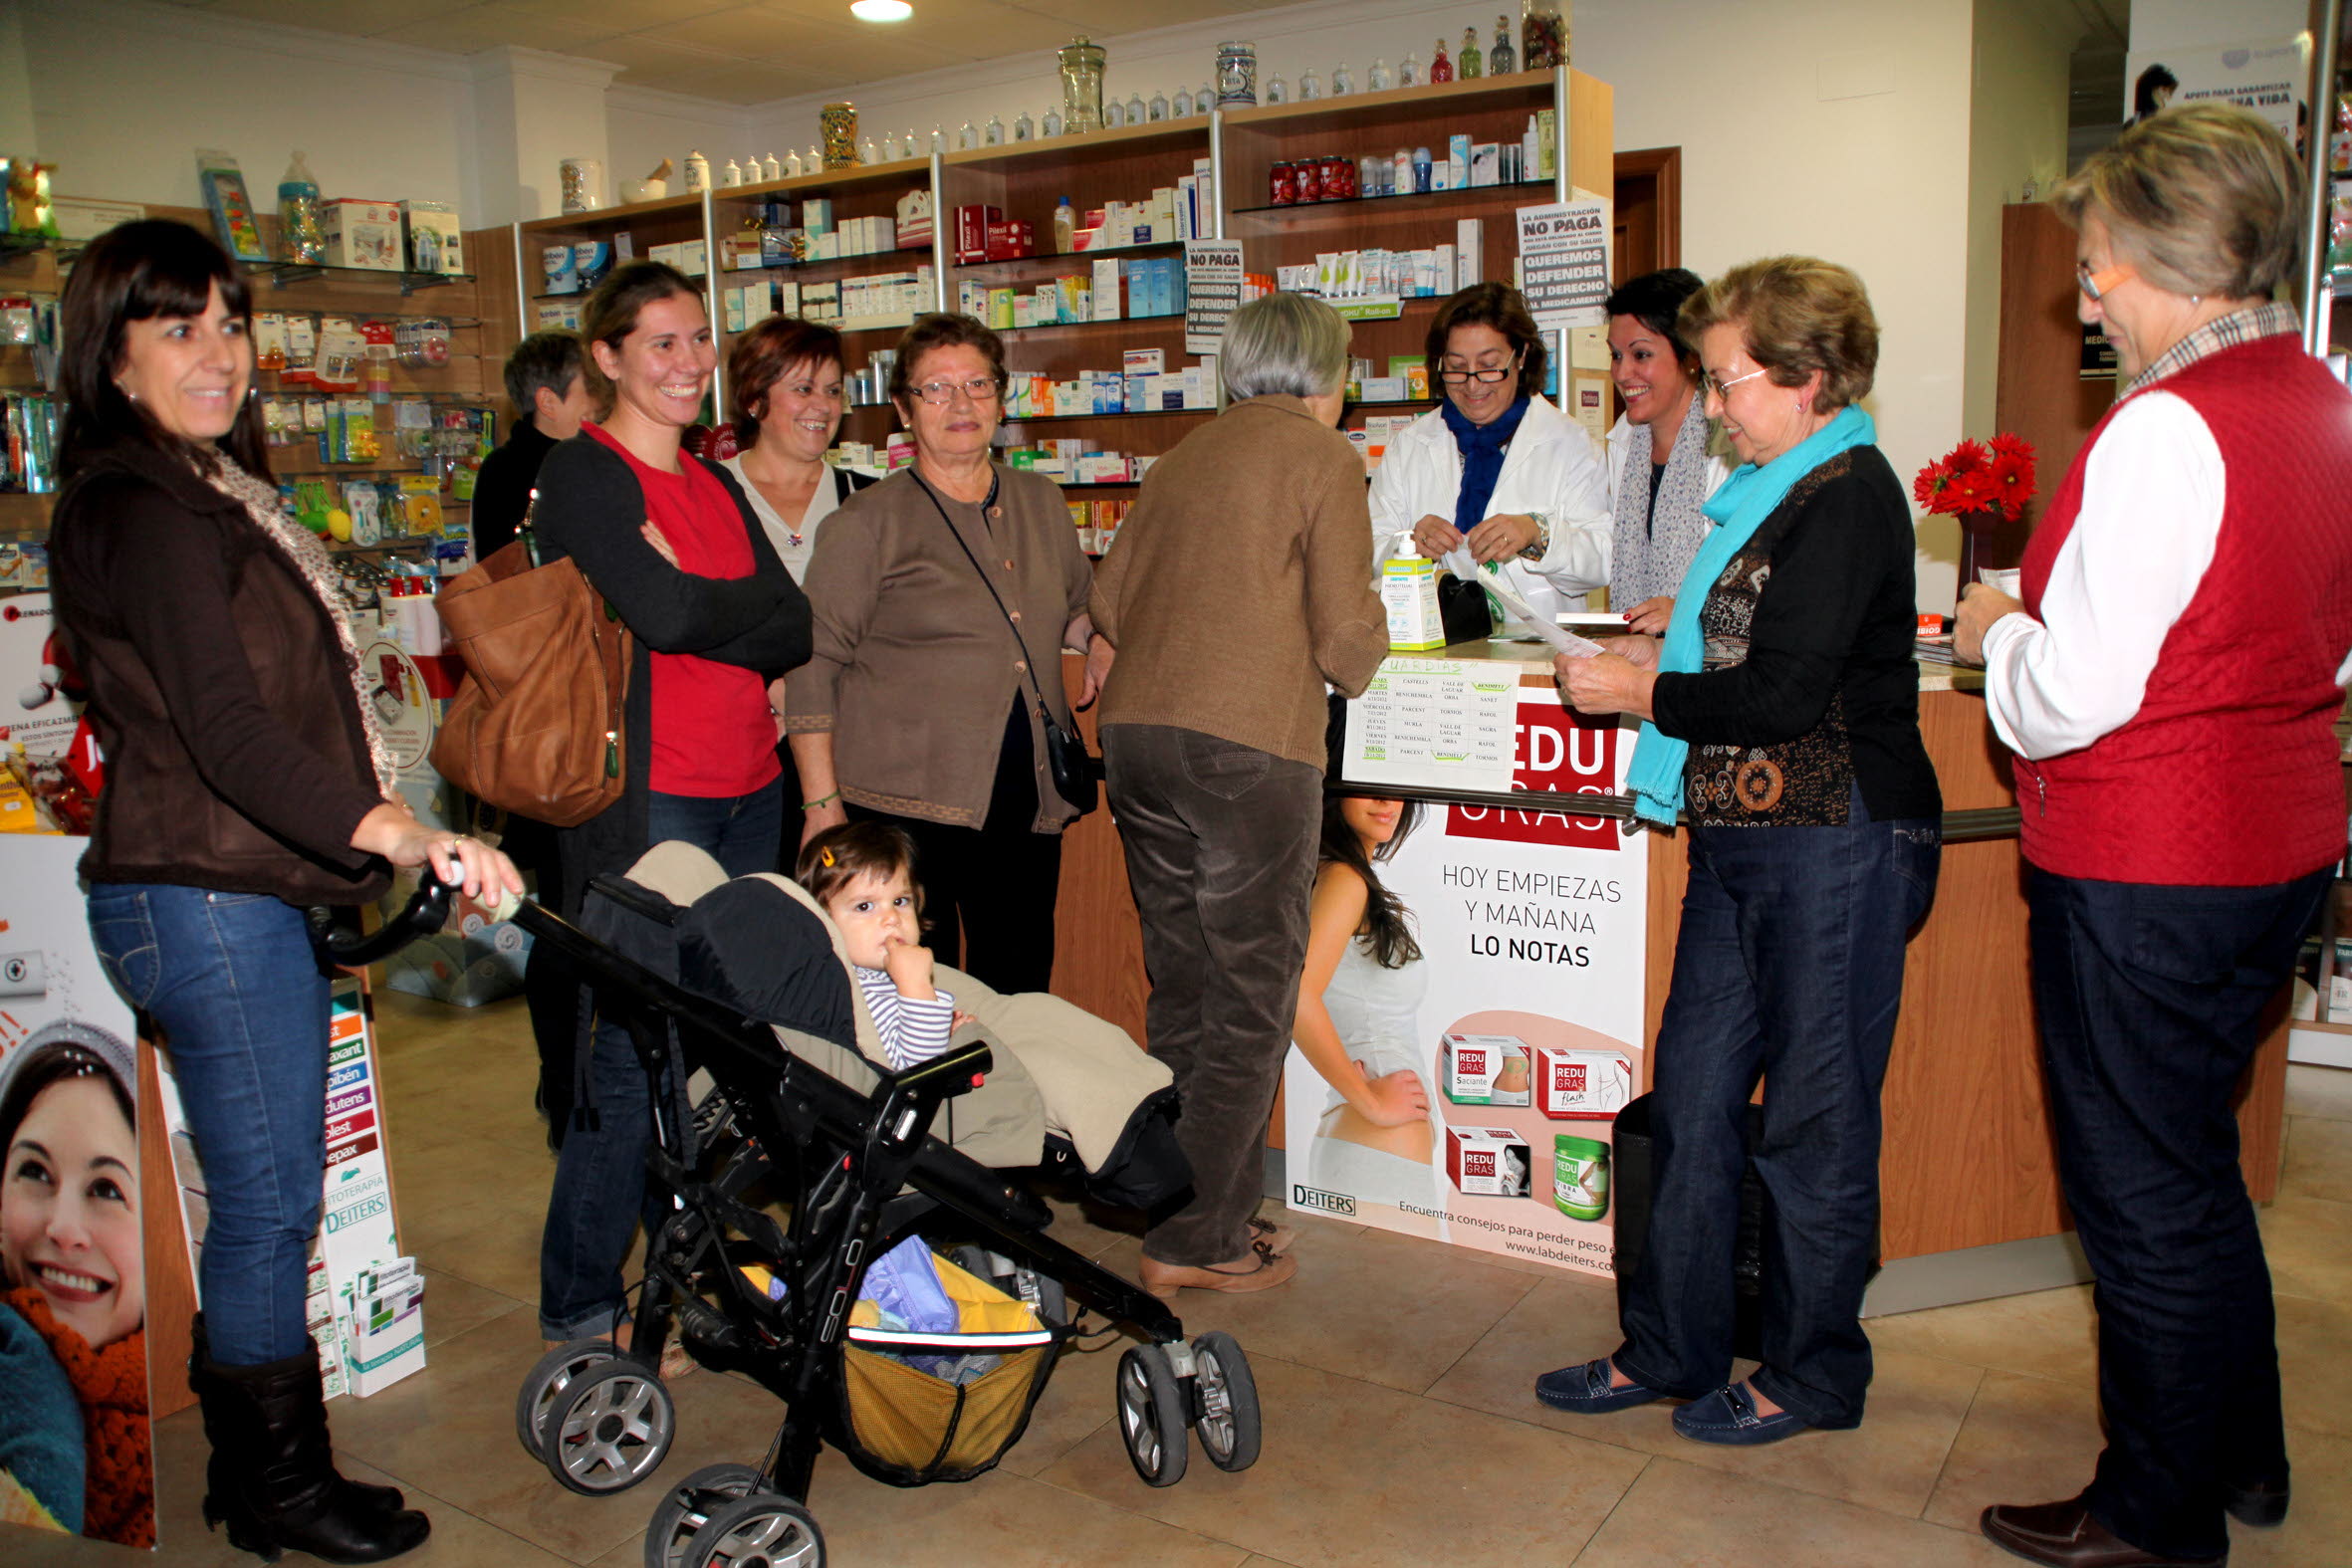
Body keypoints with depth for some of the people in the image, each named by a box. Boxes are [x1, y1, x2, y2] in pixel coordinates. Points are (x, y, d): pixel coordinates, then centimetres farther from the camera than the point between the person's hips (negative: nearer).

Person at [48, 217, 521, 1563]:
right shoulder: (141, 510, -16)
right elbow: (226, 734, -27)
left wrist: (390, 836, 30)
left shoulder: (210, 491, 16)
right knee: (271, 1205, 0)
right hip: (202, 900, -10)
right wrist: (404, 838, -37)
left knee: (266, 1199, 16)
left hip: (245, 894, 10)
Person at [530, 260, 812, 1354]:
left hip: (746, 789, 7)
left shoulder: (715, 485, 18)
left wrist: (693, 605, -9)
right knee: (634, 1047, -4)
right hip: (643, 794, -7)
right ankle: (580, 1305, 10)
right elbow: (667, 614, -20)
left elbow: (799, 629, 6)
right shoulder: (583, 474, -5)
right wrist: (750, 602, -1)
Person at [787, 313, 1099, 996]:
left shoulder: (1041, 503, 12)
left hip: (1028, 800, 5)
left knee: (1020, 992, 10)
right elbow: (811, 667, -4)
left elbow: (1075, 604, 30)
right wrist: (821, 803, -9)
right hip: (907, 801, -5)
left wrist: (1096, 640, 6)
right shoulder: (868, 522, -3)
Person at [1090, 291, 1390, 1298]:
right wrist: (1367, 646, 17)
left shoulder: (1183, 458, 18)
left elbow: (1110, 600, 17)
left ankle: (1180, 1213, 24)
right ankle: (1197, 1243, 7)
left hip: (1135, 728, 7)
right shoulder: (1323, 457, 0)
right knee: (1250, 1001, 3)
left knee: (1180, 989, 15)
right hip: (1247, 743, -6)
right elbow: (1346, 637, -5)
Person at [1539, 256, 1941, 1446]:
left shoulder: (1848, 494, -13)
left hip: (1834, 844, -9)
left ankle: (1812, 1374, 21)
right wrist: (1658, 655, 9)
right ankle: (1668, 1351, 24)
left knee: (1814, 1121, 4)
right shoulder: (1778, 490, 16)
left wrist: (1643, 695, -10)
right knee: (1693, 1099, 12)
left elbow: (1788, 694, -19)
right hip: (1745, 837, 10)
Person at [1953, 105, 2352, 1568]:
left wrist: (1997, 630, -2)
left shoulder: (2169, 428, -21)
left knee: (2143, 1193, 6)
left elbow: (2076, 693, -23)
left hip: (2145, 869, -9)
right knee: (2199, 1167, 23)